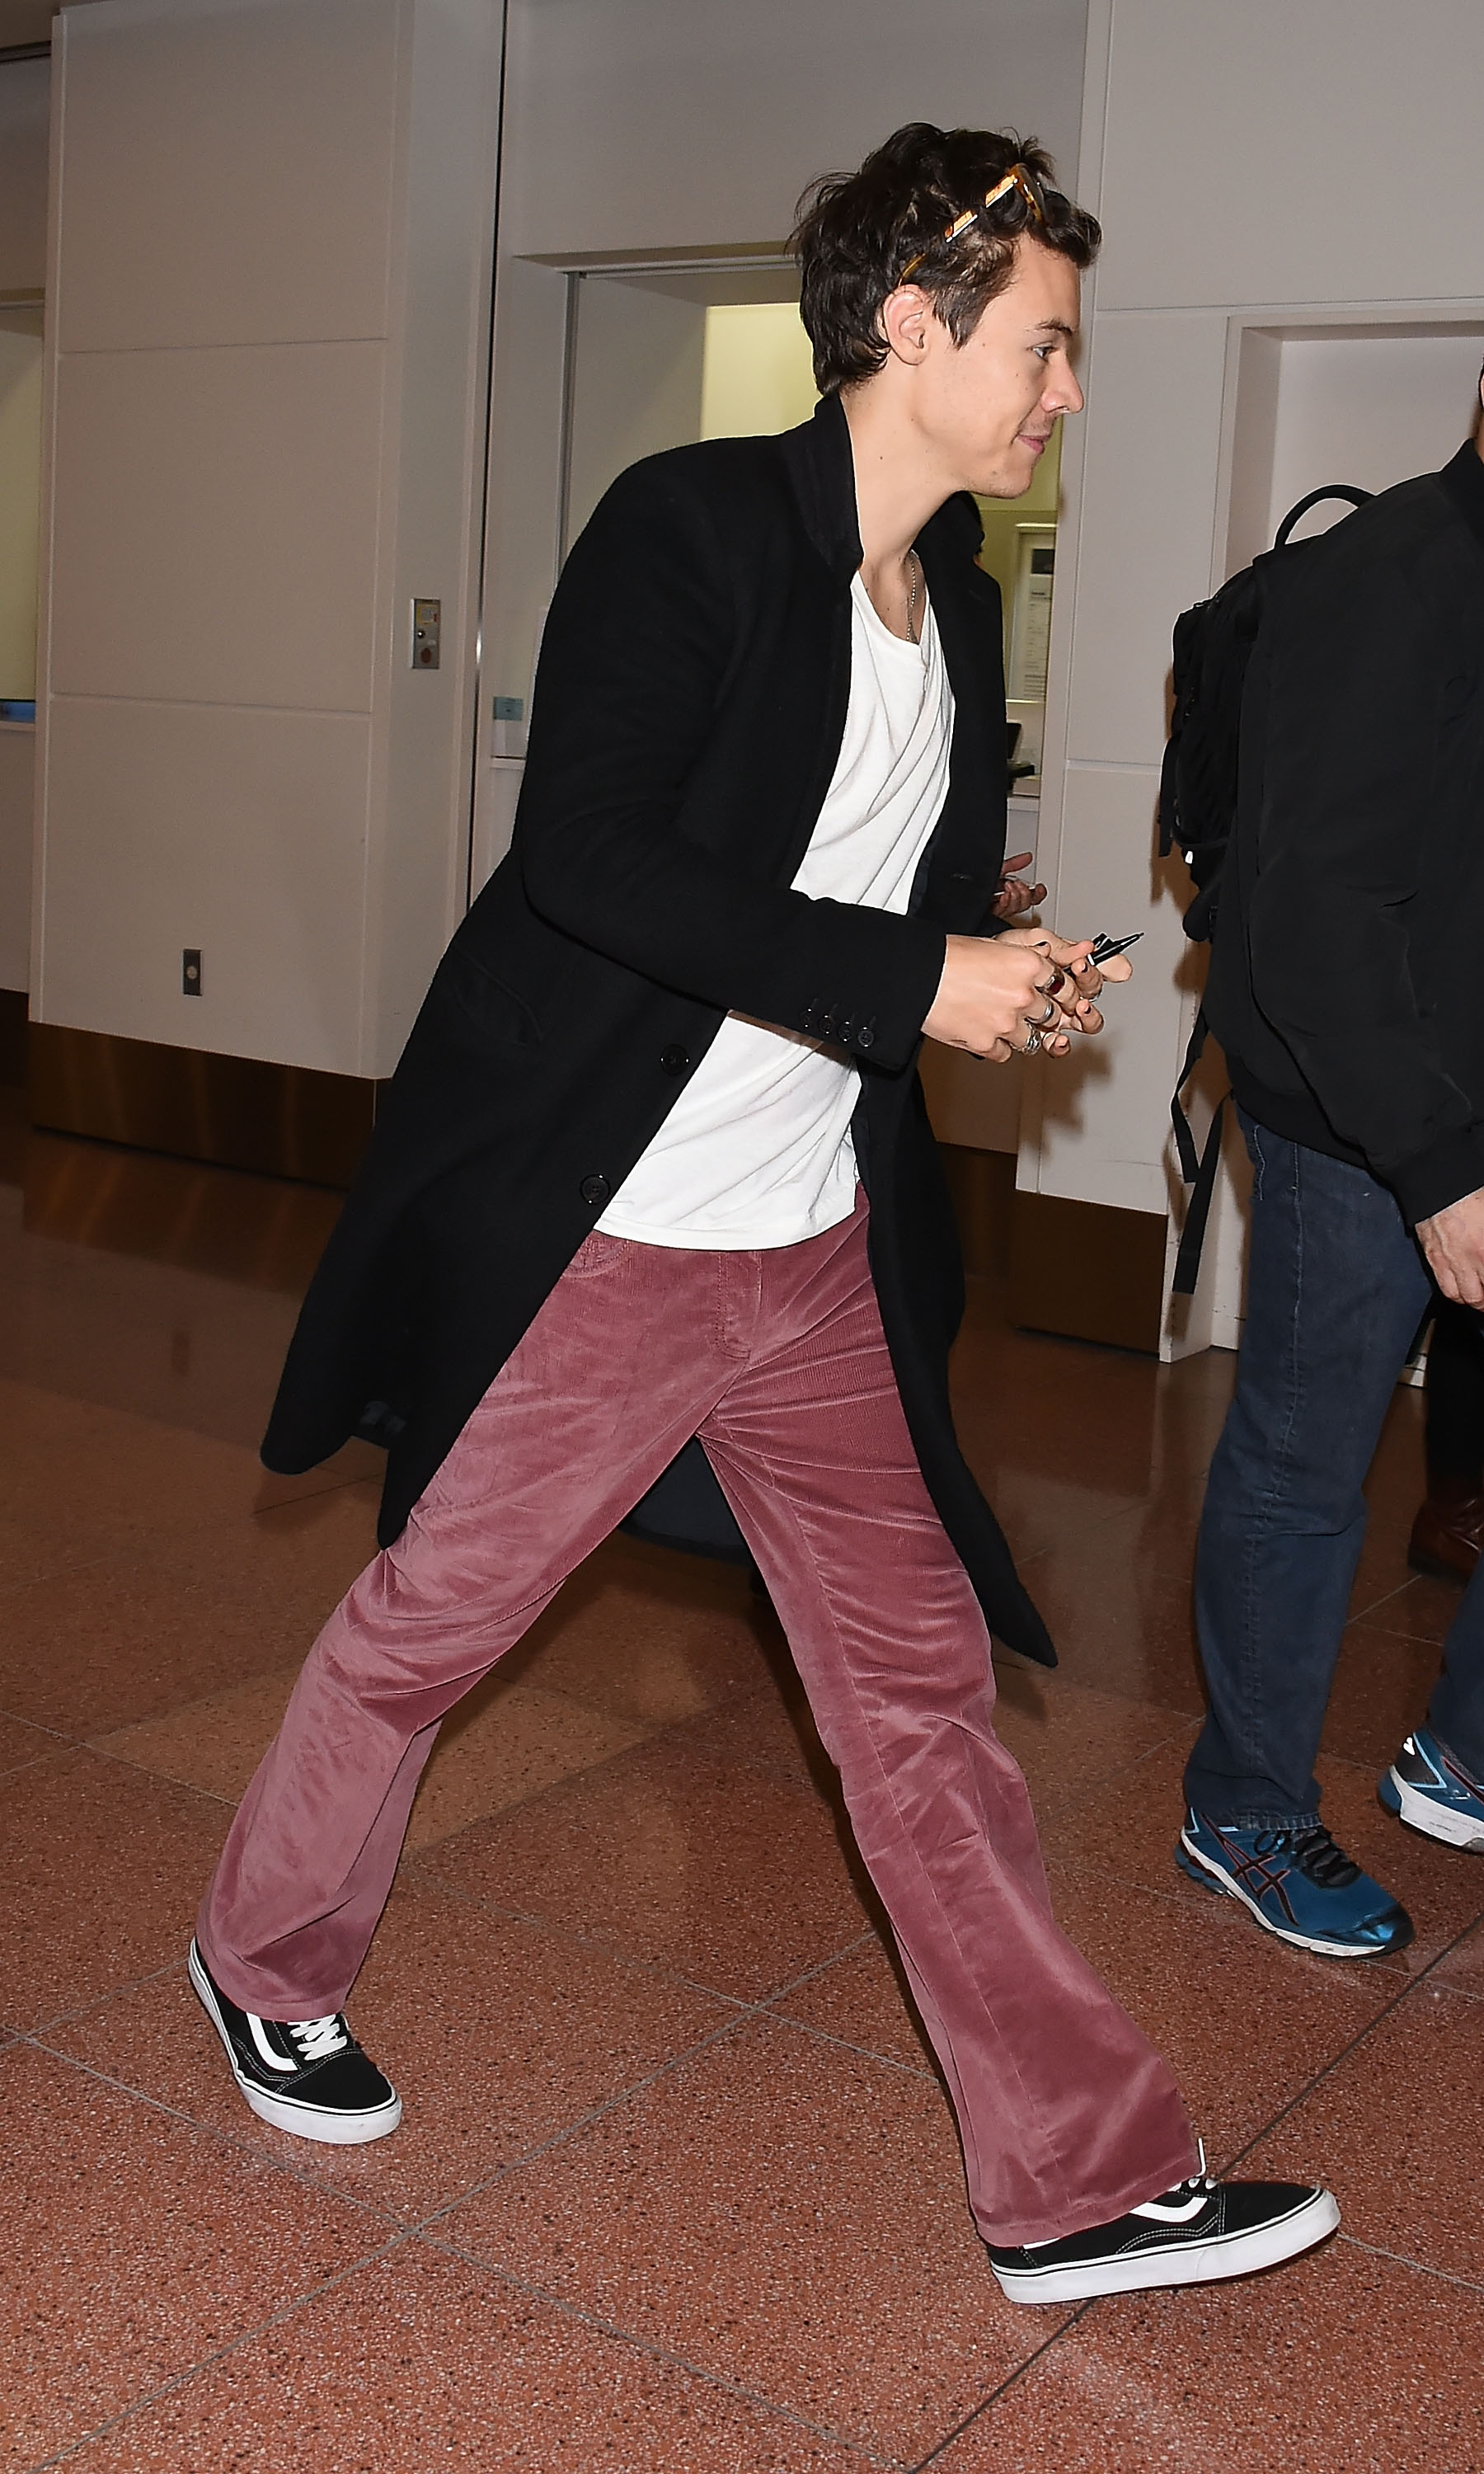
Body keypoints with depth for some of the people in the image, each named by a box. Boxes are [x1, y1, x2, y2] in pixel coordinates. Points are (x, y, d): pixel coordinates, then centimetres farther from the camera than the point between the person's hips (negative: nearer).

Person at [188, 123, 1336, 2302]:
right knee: (423, 1627, 10)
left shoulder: (960, 608, 11)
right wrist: (912, 976, -22)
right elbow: (584, 856, -22)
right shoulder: (689, 528, -12)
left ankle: (1078, 2179, 18)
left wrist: (1008, 978, -1)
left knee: (922, 1680, 9)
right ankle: (267, 1963, 39)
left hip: (818, 1251, 7)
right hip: (587, 1230, -6)